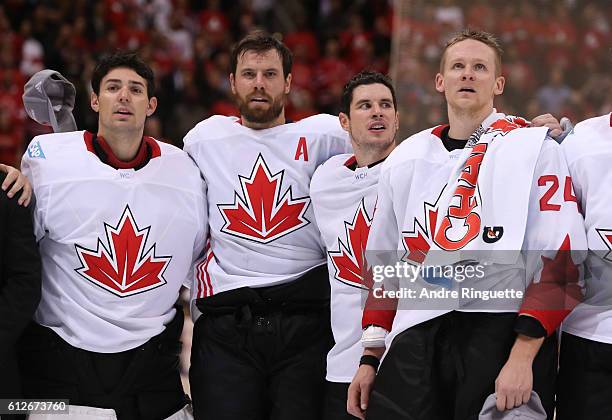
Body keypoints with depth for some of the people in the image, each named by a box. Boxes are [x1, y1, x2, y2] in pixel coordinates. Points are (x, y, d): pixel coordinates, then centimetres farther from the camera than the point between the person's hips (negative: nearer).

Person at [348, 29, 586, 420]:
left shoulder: (533, 148, 0)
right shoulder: (405, 159, 16)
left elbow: (561, 259, -8)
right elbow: (382, 265, 21)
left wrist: (522, 357, -16)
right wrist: (369, 361, 15)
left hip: (503, 334, -4)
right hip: (417, 340, 4)